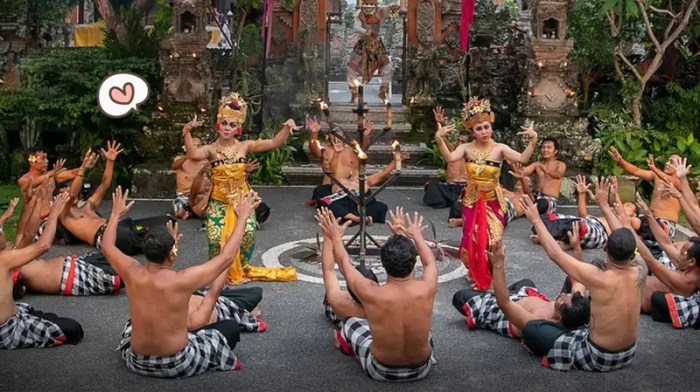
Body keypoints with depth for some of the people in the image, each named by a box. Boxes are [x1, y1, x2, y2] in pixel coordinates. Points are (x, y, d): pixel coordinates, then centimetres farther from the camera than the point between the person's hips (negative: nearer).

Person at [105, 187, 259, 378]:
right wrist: (242, 217, -7)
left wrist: (116, 214, 20)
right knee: (231, 326, 14)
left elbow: (107, 246, 8)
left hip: (137, 363, 5)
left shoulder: (132, 273, -13)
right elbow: (226, 257, -15)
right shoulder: (182, 280, -25)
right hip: (177, 365, -5)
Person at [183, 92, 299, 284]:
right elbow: (193, 154, -29)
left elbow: (273, 143, -6)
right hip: (218, 201, -1)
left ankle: (240, 269, 14)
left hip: (241, 198, 2)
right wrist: (187, 132, -40)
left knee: (247, 234, -14)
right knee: (216, 237, -14)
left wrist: (286, 128, -20)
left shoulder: (245, 146, -2)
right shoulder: (211, 149, -8)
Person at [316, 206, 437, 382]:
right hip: (421, 369, 1)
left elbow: (345, 264, -7)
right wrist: (417, 236, 21)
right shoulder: (426, 289, -23)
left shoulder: (372, 294, -28)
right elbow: (430, 262, 3)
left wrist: (336, 237, 11)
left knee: (351, 321, 25)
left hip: (381, 371, -1)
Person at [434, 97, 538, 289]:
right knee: (472, 240, 1)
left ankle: (490, 275, 28)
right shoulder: (466, 148, -7)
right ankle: (476, 274, 29)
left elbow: (522, 158, -24)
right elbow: (450, 157, -26)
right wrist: (440, 139, -41)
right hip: (472, 200, 1)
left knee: (492, 241, 0)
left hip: (493, 201, -1)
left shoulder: (499, 148, -11)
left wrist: (533, 140, -37)